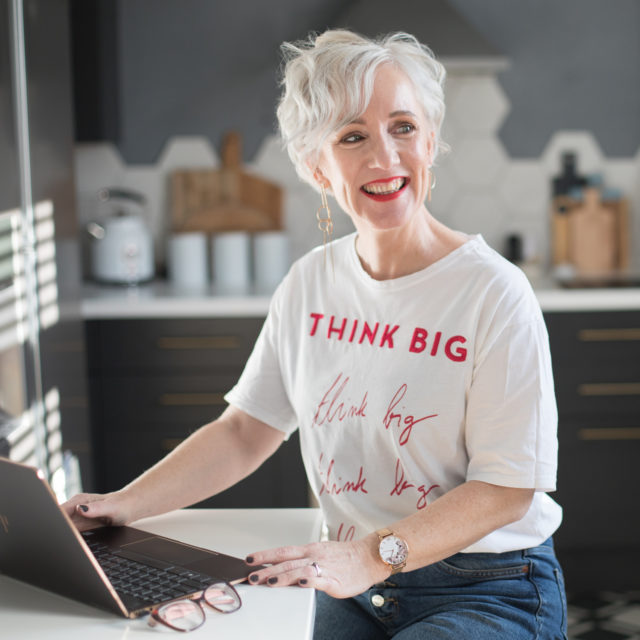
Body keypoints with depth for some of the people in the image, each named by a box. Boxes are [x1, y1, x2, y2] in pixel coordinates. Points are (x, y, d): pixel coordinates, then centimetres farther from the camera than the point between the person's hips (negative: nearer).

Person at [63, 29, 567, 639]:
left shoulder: (494, 292, -13)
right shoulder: (311, 282, 4)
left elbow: (507, 486, -14)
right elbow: (244, 431, 8)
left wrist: (375, 555, -25)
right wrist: (124, 505, -3)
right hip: (353, 589, 4)